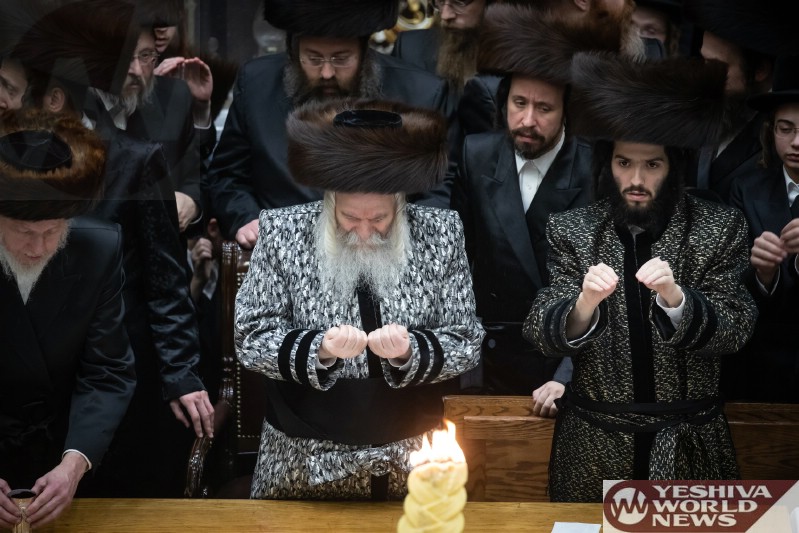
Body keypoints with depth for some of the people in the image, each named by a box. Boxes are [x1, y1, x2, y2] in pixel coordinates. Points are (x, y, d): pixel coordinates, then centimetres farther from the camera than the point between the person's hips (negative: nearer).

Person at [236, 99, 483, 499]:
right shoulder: (283, 232, -10)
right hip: (306, 457, 0)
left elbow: (466, 345, -5)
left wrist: (410, 351, -24)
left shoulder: (440, 233, -8)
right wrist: (317, 348, -25)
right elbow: (251, 340, -8)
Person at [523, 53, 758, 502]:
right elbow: (543, 336, -9)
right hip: (594, 439, 1)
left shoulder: (721, 228, -5)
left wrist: (674, 297, -28)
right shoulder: (571, 230, -4)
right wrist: (584, 303, -30)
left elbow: (735, 332, -10)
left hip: (690, 441, 0)